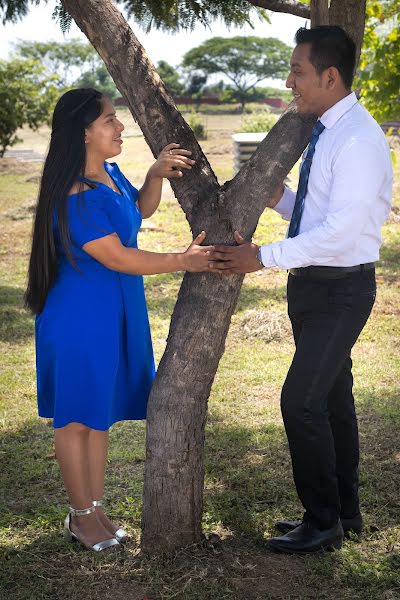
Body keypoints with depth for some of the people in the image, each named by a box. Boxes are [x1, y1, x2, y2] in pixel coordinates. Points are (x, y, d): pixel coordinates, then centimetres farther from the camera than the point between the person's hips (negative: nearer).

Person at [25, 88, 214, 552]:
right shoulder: (75, 197, -24)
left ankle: (95, 509, 31)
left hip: (114, 314, 9)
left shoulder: (109, 173, 4)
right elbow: (118, 258, -23)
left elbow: (140, 210, 21)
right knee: (76, 418, 7)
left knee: (101, 414, 17)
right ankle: (82, 517, 23)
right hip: (80, 318, -9)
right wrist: (183, 261, -18)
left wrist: (156, 175, 2)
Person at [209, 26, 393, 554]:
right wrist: (278, 196, 0)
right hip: (313, 285, 10)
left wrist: (264, 257, -24)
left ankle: (323, 524, 9)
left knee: (302, 401, -8)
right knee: (332, 396, 17)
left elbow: (340, 229, -26)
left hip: (341, 290, -9)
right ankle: (345, 512, 32)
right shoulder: (325, 133, 9)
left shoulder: (358, 140, -20)